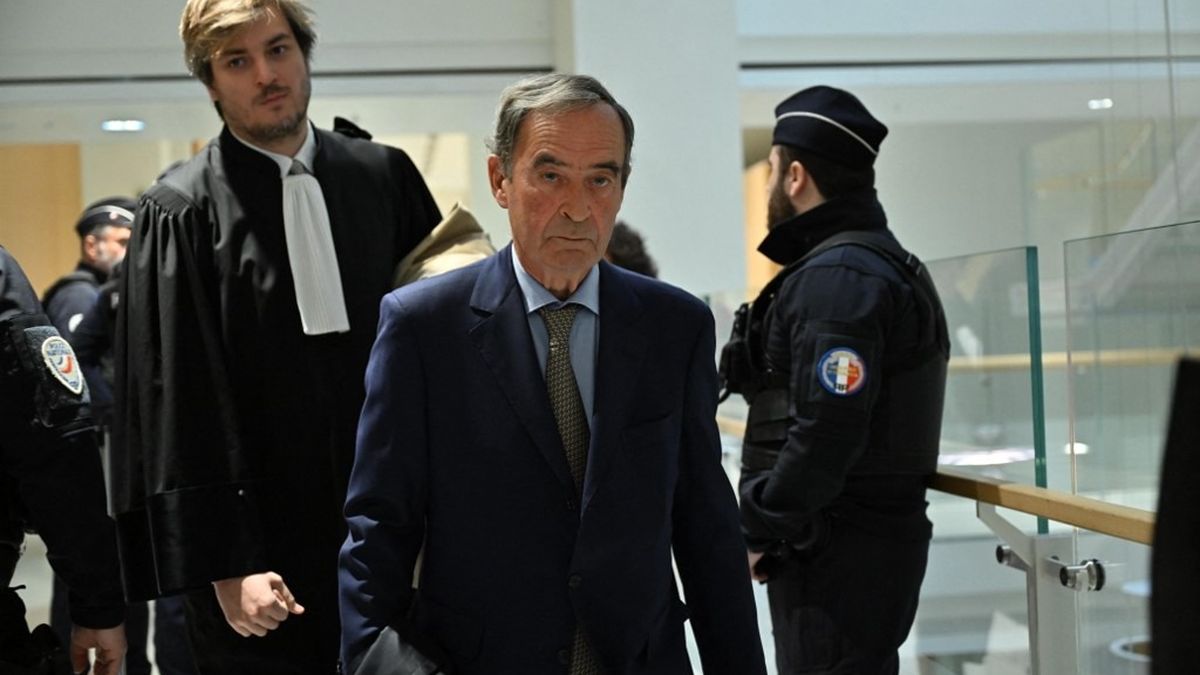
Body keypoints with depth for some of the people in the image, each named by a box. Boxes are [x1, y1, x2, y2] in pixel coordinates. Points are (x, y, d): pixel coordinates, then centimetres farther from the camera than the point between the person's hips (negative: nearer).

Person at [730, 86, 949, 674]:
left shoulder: (838, 277, -17)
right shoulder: (882, 263, 17)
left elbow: (825, 432, -24)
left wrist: (756, 532, -15)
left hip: (837, 555, -11)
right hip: (876, 536, 11)